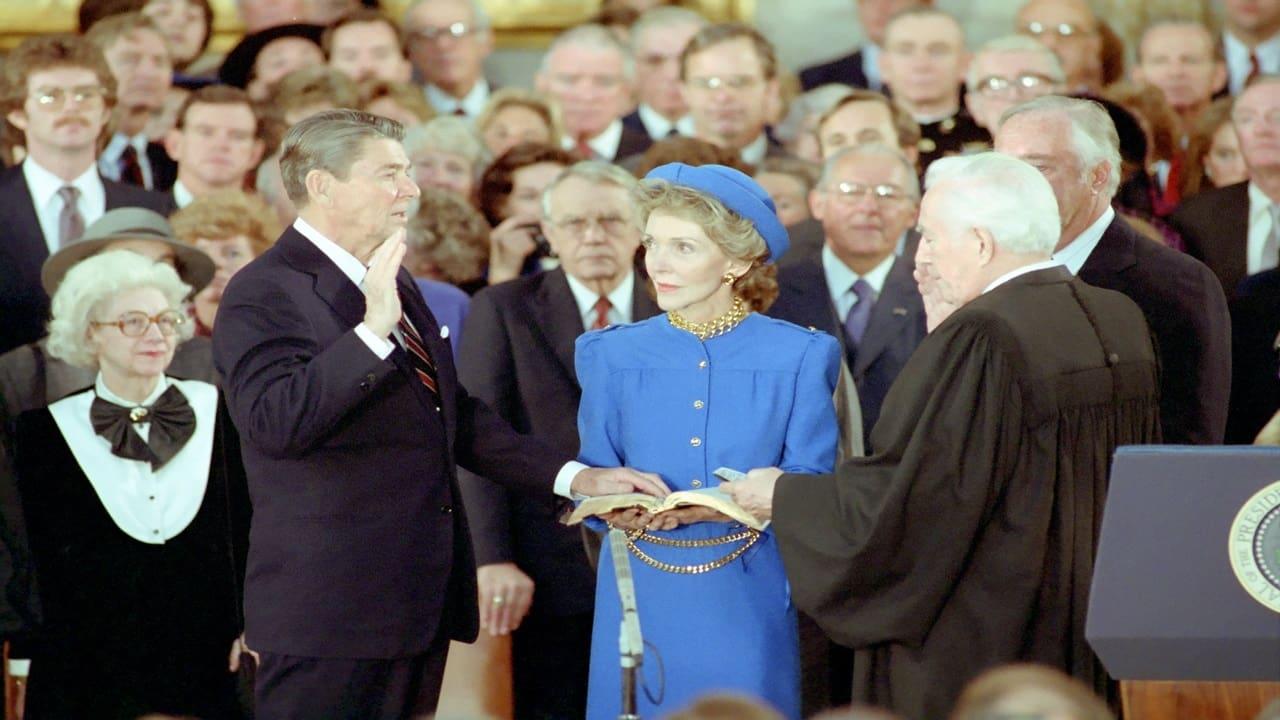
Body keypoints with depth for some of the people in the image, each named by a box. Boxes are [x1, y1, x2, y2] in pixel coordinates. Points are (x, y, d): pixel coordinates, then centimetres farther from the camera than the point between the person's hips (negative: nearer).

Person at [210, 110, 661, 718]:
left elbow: (457, 415, 24)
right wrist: (372, 330, -29)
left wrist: (572, 478, 15)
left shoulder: (391, 282, 19)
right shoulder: (263, 295, -10)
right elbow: (276, 422, -26)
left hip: (419, 609, 9)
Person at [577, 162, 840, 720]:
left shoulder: (798, 359, -1)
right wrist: (621, 508, -18)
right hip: (642, 605, 2)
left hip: (747, 606, -2)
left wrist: (709, 509, -21)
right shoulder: (614, 356, 6)